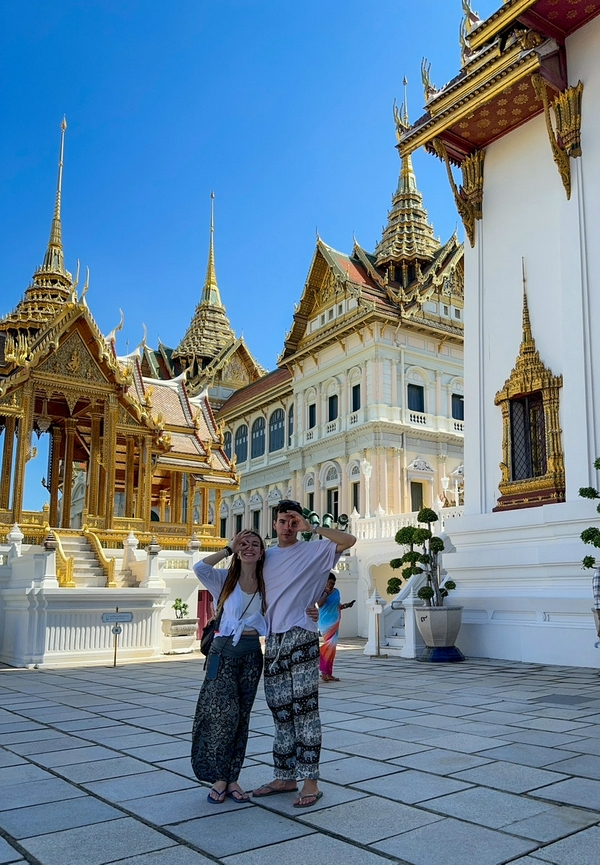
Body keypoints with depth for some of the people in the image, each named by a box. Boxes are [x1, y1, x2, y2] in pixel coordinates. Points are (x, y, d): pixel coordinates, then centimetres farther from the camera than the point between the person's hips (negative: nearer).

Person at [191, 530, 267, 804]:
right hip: (224, 651, -3)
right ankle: (218, 778, 6)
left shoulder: (266, 584, 5)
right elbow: (199, 567, -22)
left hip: (252, 653, 3)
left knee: (242, 717, 7)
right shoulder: (225, 578, -3)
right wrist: (229, 549, -14)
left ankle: (232, 779, 17)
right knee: (225, 714, -11)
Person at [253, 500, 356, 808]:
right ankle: (285, 777, 21)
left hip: (301, 639, -5)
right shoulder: (266, 556, 15)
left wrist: (310, 527, -14)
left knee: (305, 710, -5)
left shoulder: (314, 551, 0)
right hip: (273, 641, 5)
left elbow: (349, 540, -14)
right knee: (281, 712, 11)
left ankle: (311, 781, 2)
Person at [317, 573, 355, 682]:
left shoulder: (336, 591, 11)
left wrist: (347, 605, 4)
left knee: (332, 647, 6)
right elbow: (319, 604, -19)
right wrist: (326, 592, -21)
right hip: (326, 622, -6)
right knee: (330, 645, -13)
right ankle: (325, 671, -4)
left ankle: (328, 673, 11)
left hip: (335, 622, 6)